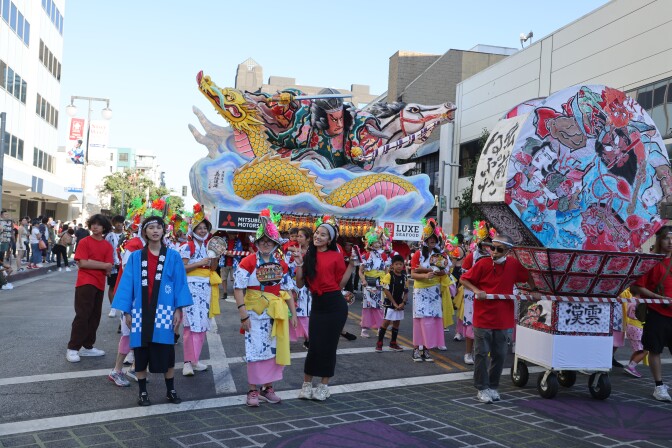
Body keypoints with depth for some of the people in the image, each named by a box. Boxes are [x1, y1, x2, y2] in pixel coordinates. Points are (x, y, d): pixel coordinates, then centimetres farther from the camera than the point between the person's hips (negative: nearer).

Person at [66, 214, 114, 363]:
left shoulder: (107, 246, 7)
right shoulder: (84, 242, -2)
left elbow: (109, 268, -1)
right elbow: (82, 263, -13)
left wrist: (91, 263, -11)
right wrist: (103, 265, -10)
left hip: (99, 285, 5)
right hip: (85, 283, -5)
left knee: (94, 317, 10)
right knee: (82, 316, -7)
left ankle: (87, 346, 21)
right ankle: (72, 348, -1)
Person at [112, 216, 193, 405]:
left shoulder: (173, 257, 3)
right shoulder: (135, 257, 5)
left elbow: (180, 283, 1)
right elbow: (127, 283, 4)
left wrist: (178, 309, -7)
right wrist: (126, 311, -1)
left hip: (164, 311, -1)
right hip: (141, 311, 1)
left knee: (166, 350, 3)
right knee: (140, 350, 6)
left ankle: (170, 390, 17)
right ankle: (142, 391, 18)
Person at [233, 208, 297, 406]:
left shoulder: (281, 264, 7)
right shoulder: (248, 262, -7)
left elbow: (288, 290, 11)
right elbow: (238, 289, -10)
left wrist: (293, 313, 8)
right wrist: (243, 314, -15)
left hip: (277, 313, 5)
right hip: (255, 312, -4)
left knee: (275, 349, 7)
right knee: (256, 350, -3)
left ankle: (268, 388, 20)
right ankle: (253, 390, 8)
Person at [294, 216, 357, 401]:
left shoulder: (336, 256, -3)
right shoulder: (309, 256, 7)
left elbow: (341, 284, 0)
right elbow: (300, 284, 6)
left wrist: (351, 265, -7)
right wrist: (299, 265, -6)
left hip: (335, 305, -3)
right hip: (317, 305, 3)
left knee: (328, 345, 5)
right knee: (314, 345, 2)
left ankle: (324, 386, 20)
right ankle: (307, 385, 17)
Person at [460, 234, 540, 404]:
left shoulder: (513, 264, -1)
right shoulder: (483, 263, -11)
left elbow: (527, 276, 18)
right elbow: (464, 279, -5)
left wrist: (534, 291, 8)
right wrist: (476, 290, -19)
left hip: (502, 318, 4)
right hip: (483, 318, -4)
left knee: (499, 355, 11)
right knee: (482, 353, 2)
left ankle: (493, 386, 26)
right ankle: (482, 389, 14)